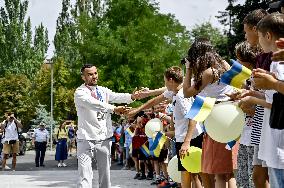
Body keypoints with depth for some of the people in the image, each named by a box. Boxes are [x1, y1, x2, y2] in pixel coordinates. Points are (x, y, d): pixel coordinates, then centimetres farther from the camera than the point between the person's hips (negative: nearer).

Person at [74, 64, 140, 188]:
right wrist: (114, 109, -34)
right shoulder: (80, 93, -6)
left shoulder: (103, 91, 12)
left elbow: (117, 97, -6)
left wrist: (133, 96, -26)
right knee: (85, 177, -10)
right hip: (86, 139, -5)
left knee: (105, 174, 11)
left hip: (104, 139, 5)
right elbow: (94, 104, -24)